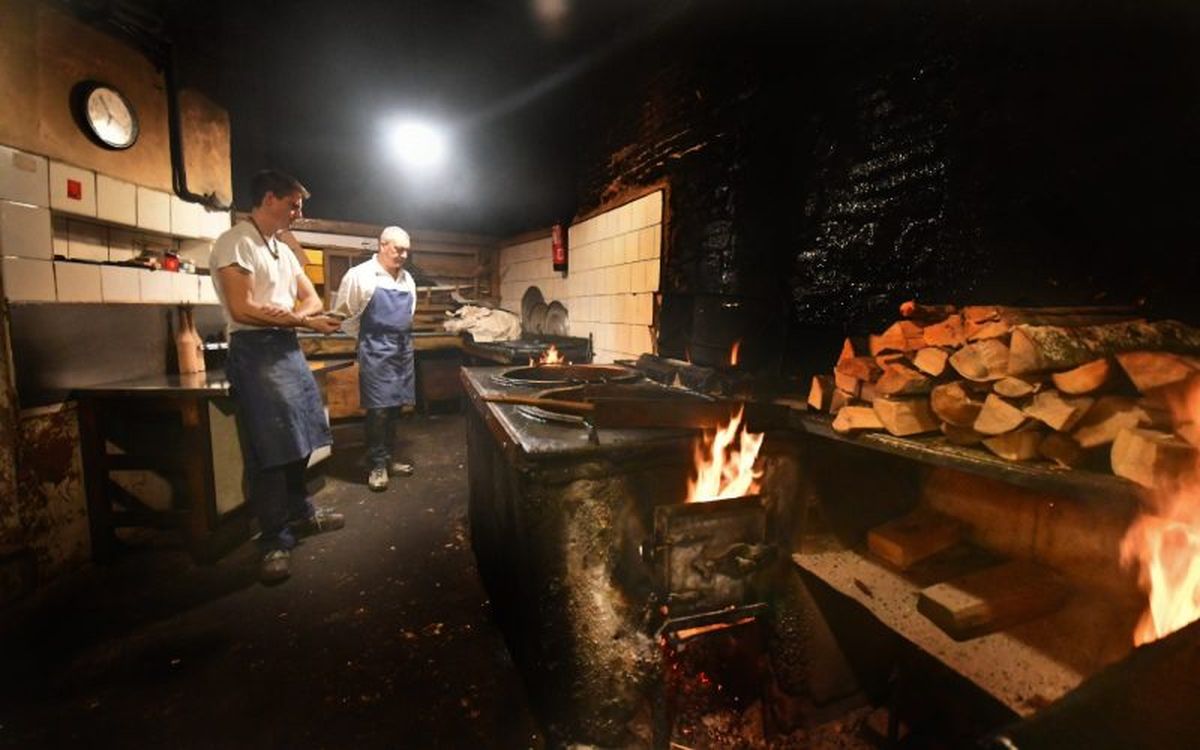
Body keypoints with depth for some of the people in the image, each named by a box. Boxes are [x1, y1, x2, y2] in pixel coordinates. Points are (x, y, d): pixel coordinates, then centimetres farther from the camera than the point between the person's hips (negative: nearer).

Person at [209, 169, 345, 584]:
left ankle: (300, 512, 29)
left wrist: (287, 313, -7)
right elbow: (242, 310, -19)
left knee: (296, 439, 14)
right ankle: (276, 540, 7)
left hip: (288, 347, 8)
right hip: (255, 351, -8)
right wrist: (302, 320, -15)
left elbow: (312, 298, 14)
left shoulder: (283, 247, 17)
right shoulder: (235, 243, -9)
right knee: (268, 449, -4)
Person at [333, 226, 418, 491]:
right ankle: (378, 465, 7)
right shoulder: (360, 275, -7)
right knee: (378, 408, -5)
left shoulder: (407, 279, 11)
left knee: (395, 406, 11)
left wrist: (402, 338, 17)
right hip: (376, 351, -6)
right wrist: (366, 338, 4)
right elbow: (343, 314, -1)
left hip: (403, 349, 6)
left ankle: (388, 458, 22)